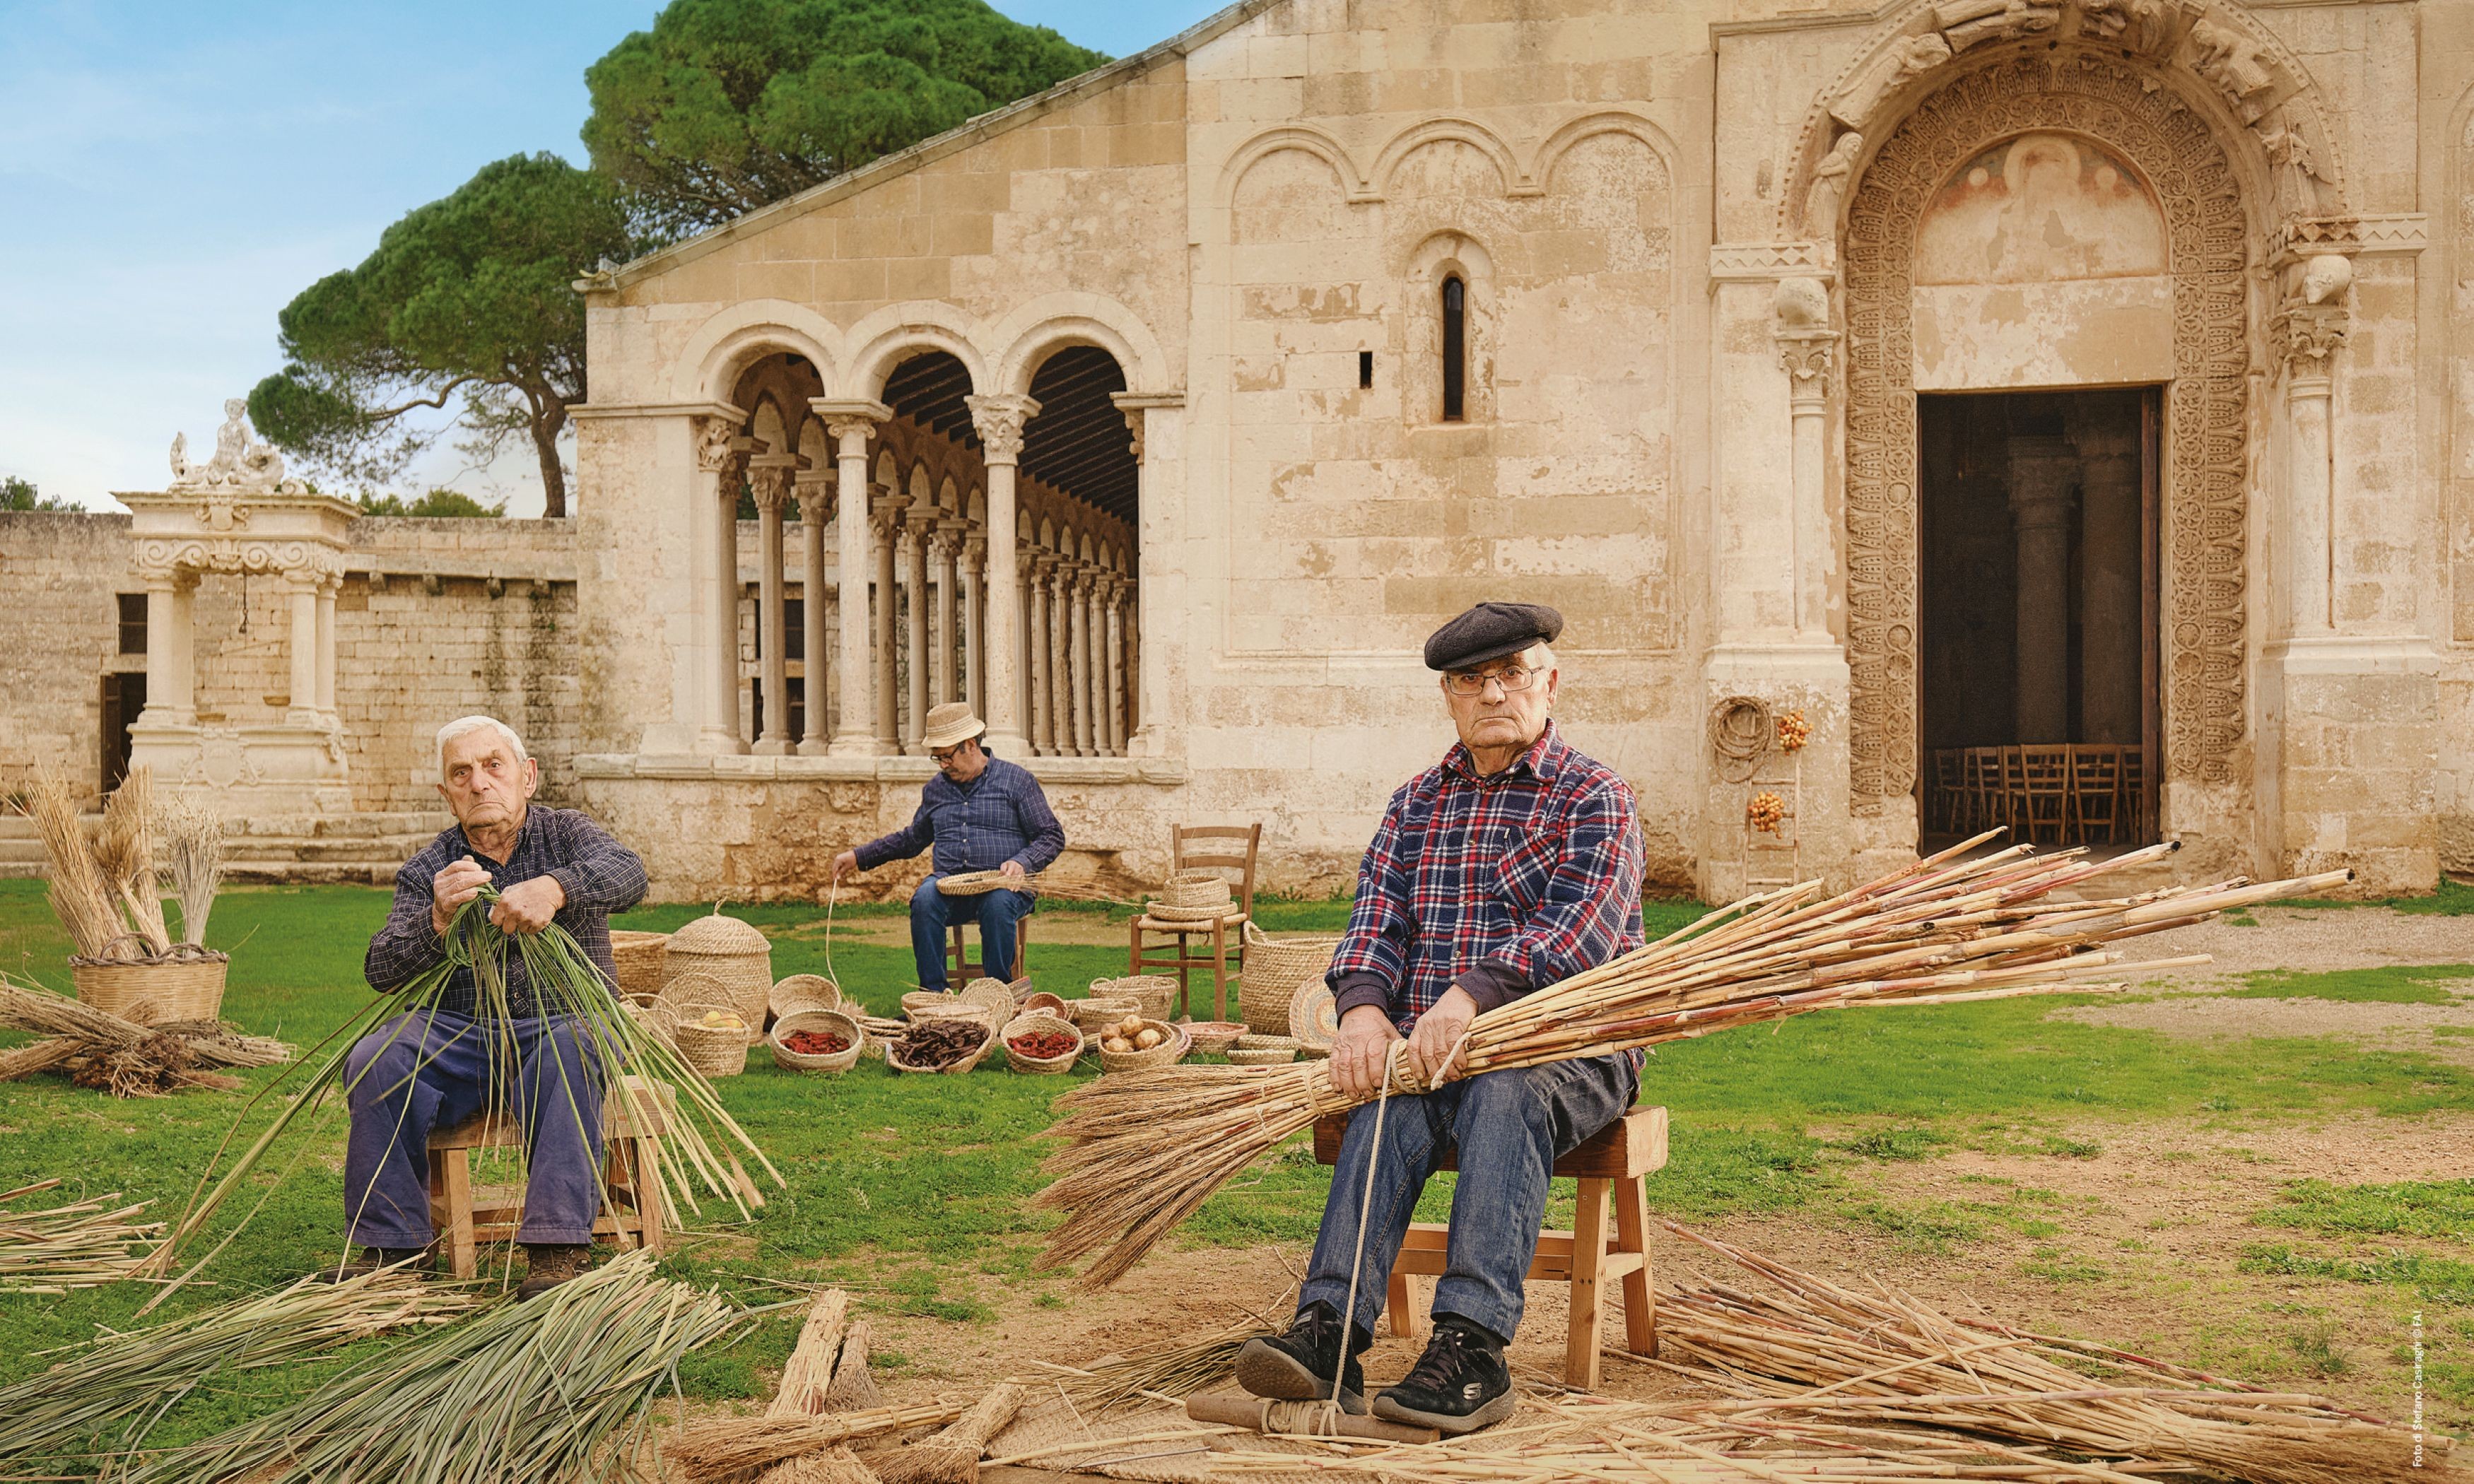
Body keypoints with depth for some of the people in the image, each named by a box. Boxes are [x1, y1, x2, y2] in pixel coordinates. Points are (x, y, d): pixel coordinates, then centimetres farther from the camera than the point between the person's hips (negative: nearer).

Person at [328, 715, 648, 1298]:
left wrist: (554, 888, -41)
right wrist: (438, 920, -25)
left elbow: (627, 873, -19)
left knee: (563, 1051, -36)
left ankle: (558, 1247, -36)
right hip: (458, 1034, 3)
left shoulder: (564, 834, 5)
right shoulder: (427, 871, 10)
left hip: (561, 1023, -2)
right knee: (376, 1061, -25)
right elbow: (381, 970, -3)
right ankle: (392, 1244, -13)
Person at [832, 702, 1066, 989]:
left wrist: (1023, 862, -15)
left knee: (998, 904, -39)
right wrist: (860, 857, 27)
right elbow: (913, 838, 34)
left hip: (1002, 883, -3)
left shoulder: (1017, 780, 6)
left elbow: (1052, 836, 5)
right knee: (925, 898, -32)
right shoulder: (936, 789, 21)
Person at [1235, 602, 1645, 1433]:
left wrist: (1469, 996, -29)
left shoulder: (1595, 799, 4)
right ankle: (1329, 1332, -42)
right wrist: (1364, 1007, -16)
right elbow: (1377, 920, 8)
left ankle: (1471, 1347, -45)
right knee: (1391, 1104, -29)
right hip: (1432, 1045, 3)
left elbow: (1577, 930, -13)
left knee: (1504, 1094, -36)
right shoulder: (1416, 803, 20)